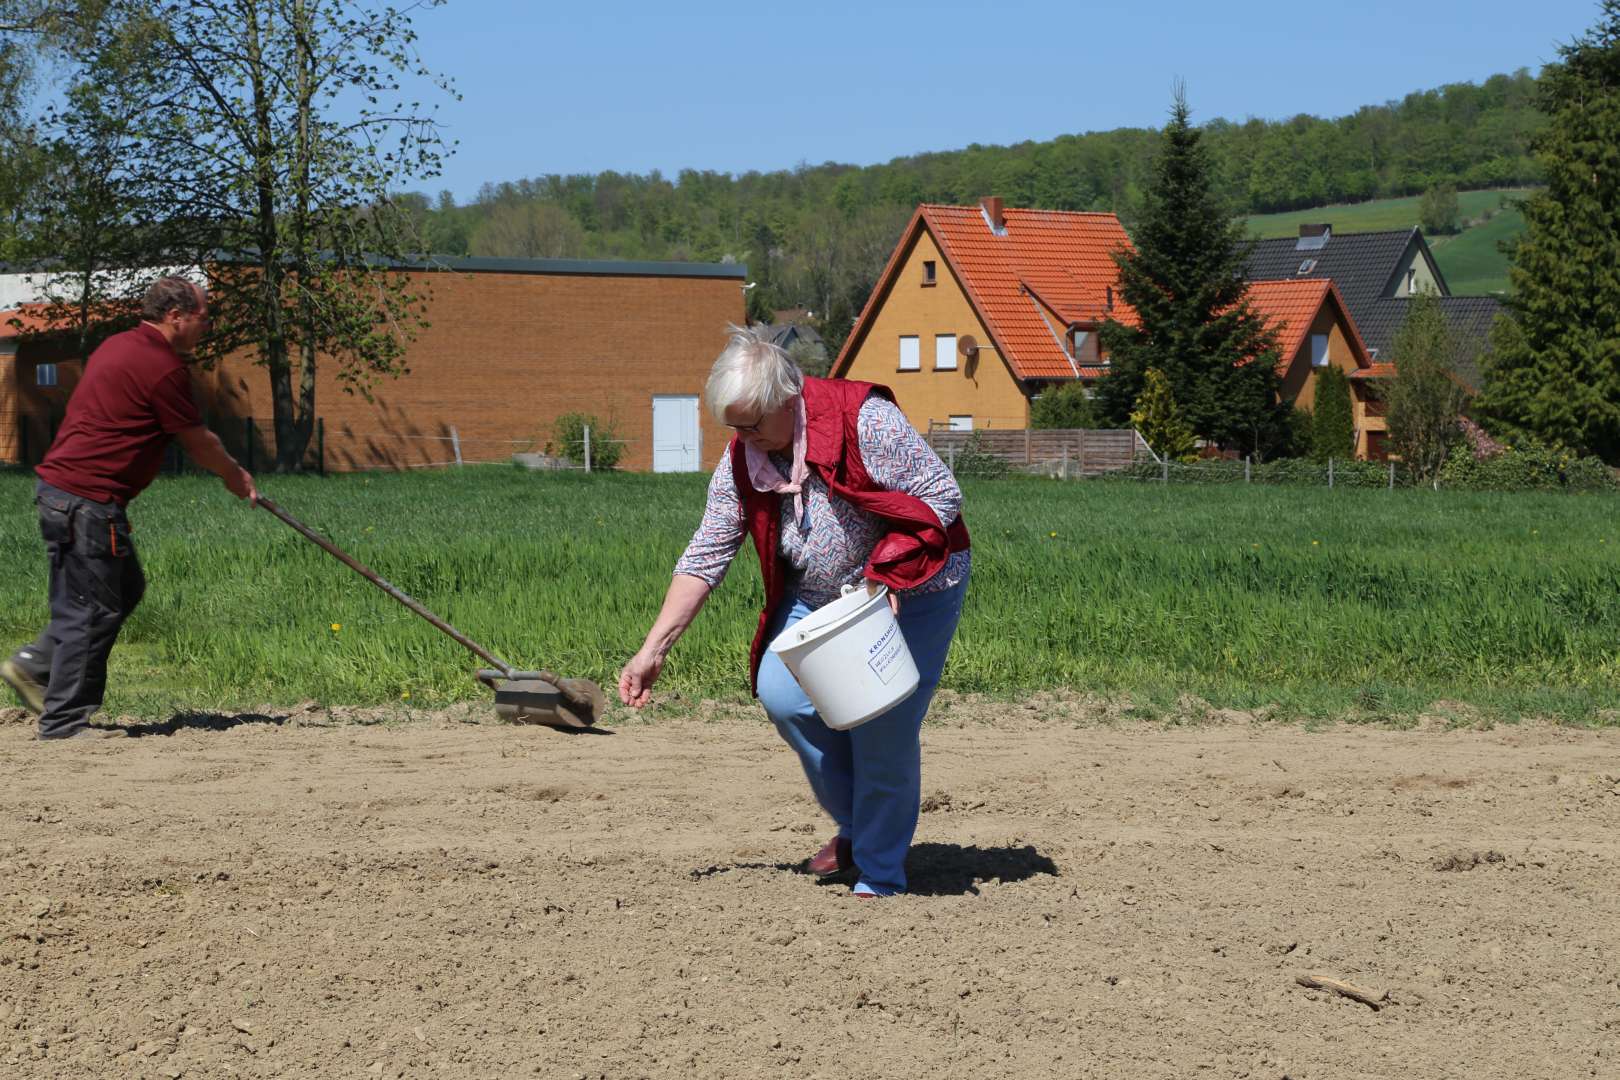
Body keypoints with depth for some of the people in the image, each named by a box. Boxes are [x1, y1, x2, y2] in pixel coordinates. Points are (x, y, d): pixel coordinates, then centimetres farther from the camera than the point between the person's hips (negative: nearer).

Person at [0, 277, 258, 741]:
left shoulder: (118, 346, 15)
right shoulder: (163, 367, -14)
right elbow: (199, 445, -3)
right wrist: (235, 475, 16)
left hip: (59, 485, 10)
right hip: (87, 498, -10)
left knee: (126, 587, 19)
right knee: (92, 609, -3)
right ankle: (64, 719, 2)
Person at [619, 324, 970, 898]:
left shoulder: (864, 420, -25)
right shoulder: (741, 459, -7)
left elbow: (942, 496, -19)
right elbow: (706, 555, -4)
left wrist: (887, 573, -27)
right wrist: (653, 650, -10)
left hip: (909, 590, -6)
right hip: (818, 596, 6)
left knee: (884, 725, -14)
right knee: (782, 694, -13)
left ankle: (881, 874, 3)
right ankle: (856, 826, 9)